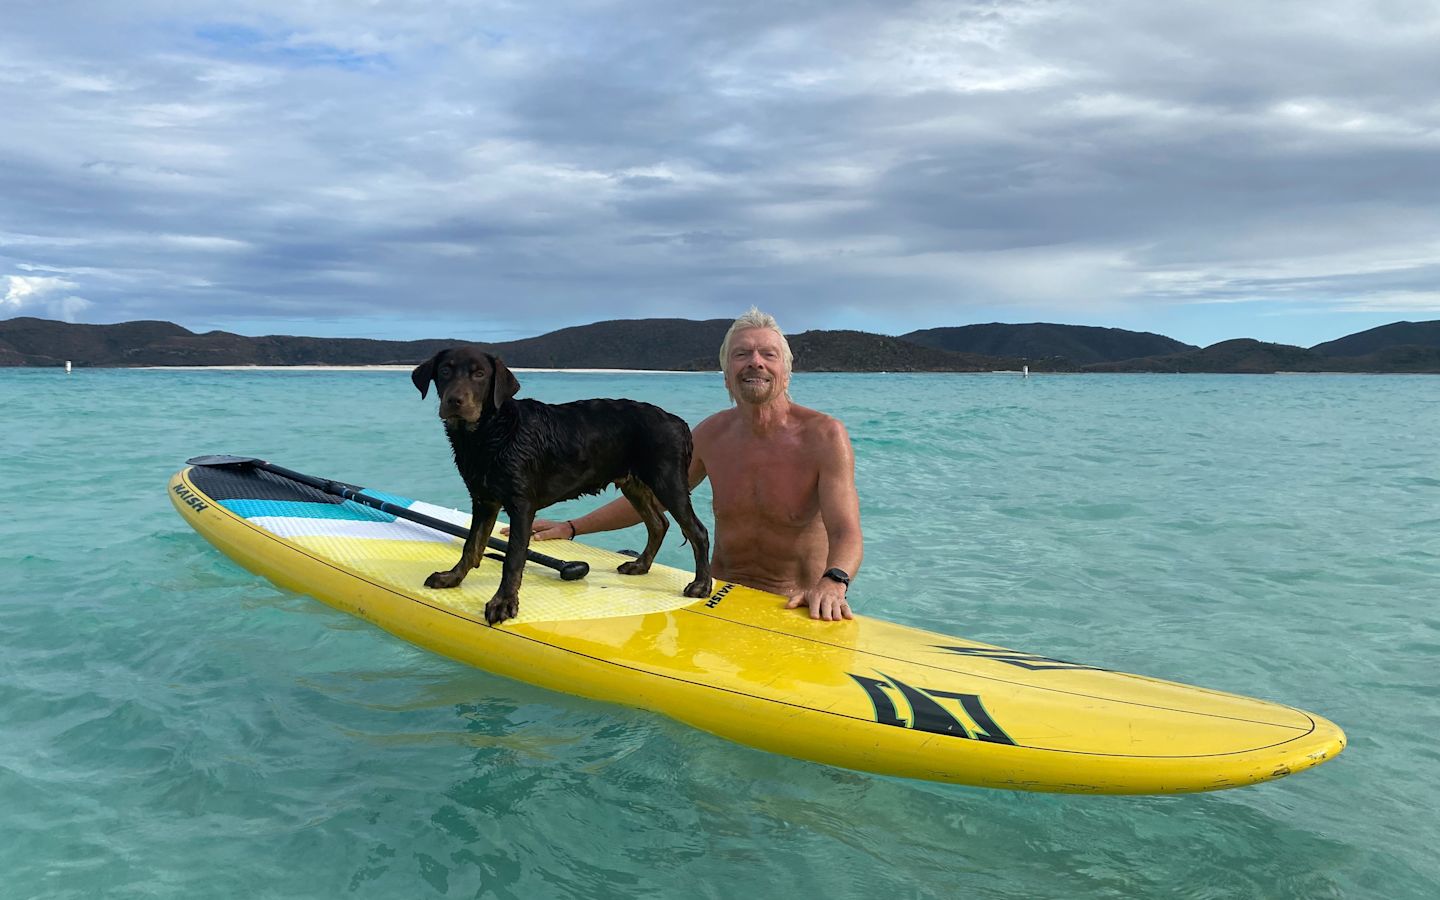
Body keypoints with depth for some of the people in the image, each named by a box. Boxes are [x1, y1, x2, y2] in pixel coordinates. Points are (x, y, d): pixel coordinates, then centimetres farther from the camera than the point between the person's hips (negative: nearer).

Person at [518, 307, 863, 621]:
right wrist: (570, 527, 10)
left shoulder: (824, 436, -13)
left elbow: (846, 533, -24)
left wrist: (832, 582, -46)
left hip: (795, 608, -3)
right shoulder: (712, 434, 1)